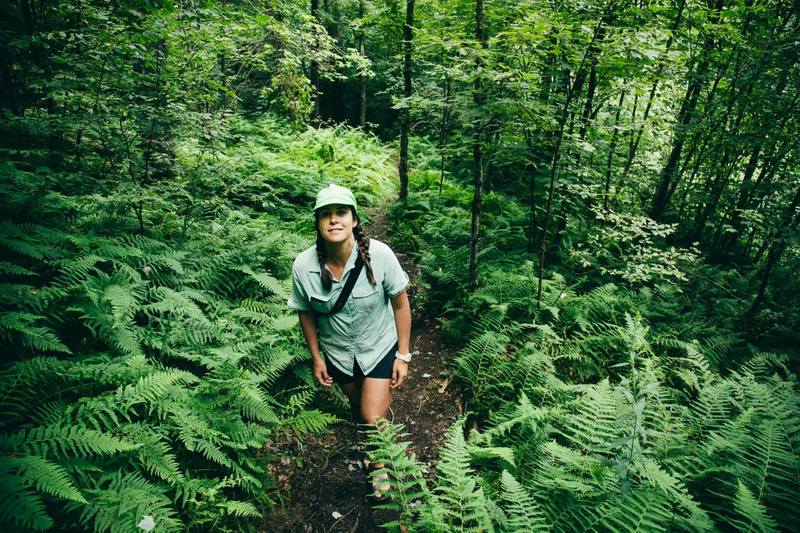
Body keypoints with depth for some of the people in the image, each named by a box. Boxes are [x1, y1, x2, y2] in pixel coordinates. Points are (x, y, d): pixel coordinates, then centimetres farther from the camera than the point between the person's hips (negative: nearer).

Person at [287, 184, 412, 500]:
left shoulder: (379, 254, -28)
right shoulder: (303, 266, -23)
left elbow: (400, 304, -15)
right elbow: (305, 313, -5)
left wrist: (403, 355, -10)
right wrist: (316, 358, 2)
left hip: (380, 346, -2)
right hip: (337, 352, 3)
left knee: (373, 418, -3)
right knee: (357, 406, 24)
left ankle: (379, 465, 33)